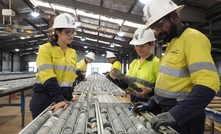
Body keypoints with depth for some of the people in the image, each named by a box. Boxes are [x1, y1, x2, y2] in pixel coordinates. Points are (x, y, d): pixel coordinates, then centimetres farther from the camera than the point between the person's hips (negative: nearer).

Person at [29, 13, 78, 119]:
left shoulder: (73, 53, 10)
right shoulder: (45, 49, -9)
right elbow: (48, 76, -19)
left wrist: (68, 97, 9)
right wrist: (59, 99, -27)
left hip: (62, 97, 5)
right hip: (43, 98, -5)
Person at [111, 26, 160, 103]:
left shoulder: (156, 63, -11)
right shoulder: (134, 63, 8)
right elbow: (127, 84, 9)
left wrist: (150, 90, -25)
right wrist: (121, 79, -8)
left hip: (147, 103, -4)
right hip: (133, 101, 5)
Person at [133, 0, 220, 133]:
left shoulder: (193, 38, -16)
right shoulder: (172, 43, 13)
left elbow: (208, 84, -26)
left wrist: (176, 114, -32)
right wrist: (152, 103, 12)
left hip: (184, 116, -8)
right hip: (168, 112, 8)